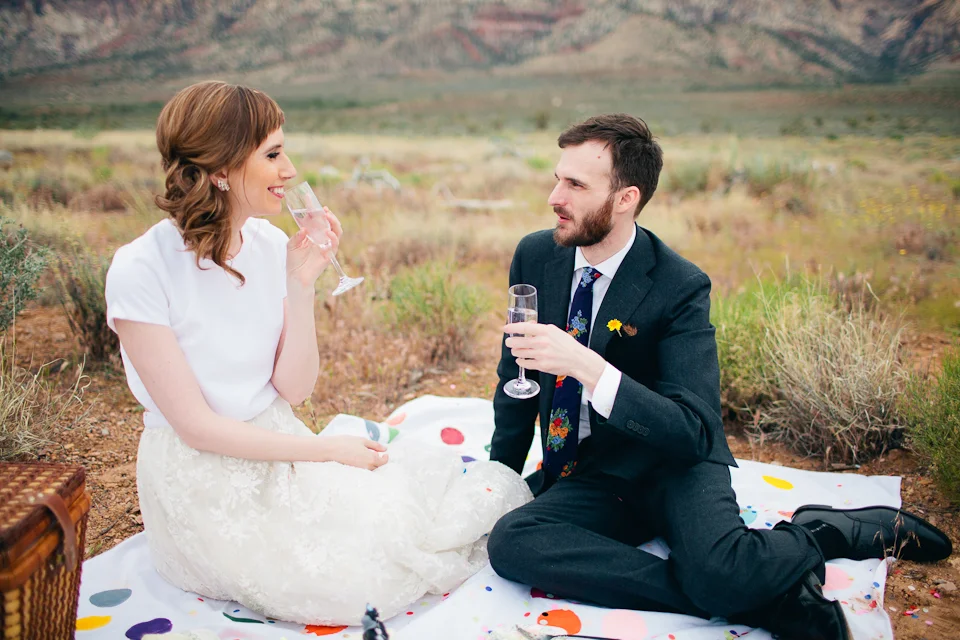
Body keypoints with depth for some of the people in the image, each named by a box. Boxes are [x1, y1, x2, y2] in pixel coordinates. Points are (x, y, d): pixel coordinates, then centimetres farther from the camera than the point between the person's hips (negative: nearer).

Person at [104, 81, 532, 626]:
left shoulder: (271, 246, -4)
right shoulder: (140, 270, -20)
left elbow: (295, 389, -5)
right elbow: (196, 426, -18)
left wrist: (302, 285, -17)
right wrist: (327, 449, -14)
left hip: (277, 448, 5)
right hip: (203, 481, -4)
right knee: (356, 580, -17)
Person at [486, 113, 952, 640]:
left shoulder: (680, 286, -15)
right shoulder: (534, 256, -1)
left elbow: (692, 432, -23)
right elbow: (517, 378, 12)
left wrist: (586, 366, -35)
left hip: (671, 464, -5)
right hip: (586, 475, 5)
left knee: (718, 574, -36)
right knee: (509, 542, -28)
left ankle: (815, 534, 0)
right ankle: (762, 596, -23)